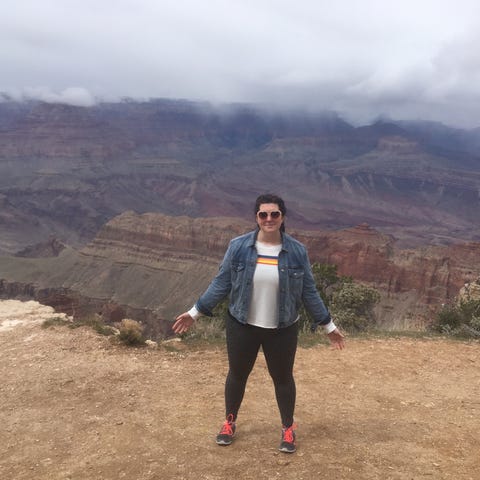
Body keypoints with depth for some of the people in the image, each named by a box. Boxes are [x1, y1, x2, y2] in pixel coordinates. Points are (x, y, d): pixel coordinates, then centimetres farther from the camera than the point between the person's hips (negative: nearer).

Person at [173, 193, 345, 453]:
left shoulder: (297, 251, -9)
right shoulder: (238, 247, -10)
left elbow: (308, 291, 0)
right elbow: (221, 283, -3)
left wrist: (328, 325, 3)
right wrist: (195, 312, -3)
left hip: (282, 329, 0)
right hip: (242, 326, 0)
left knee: (283, 377, 15)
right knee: (237, 374, 17)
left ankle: (288, 428, 38)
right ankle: (229, 422, 42)